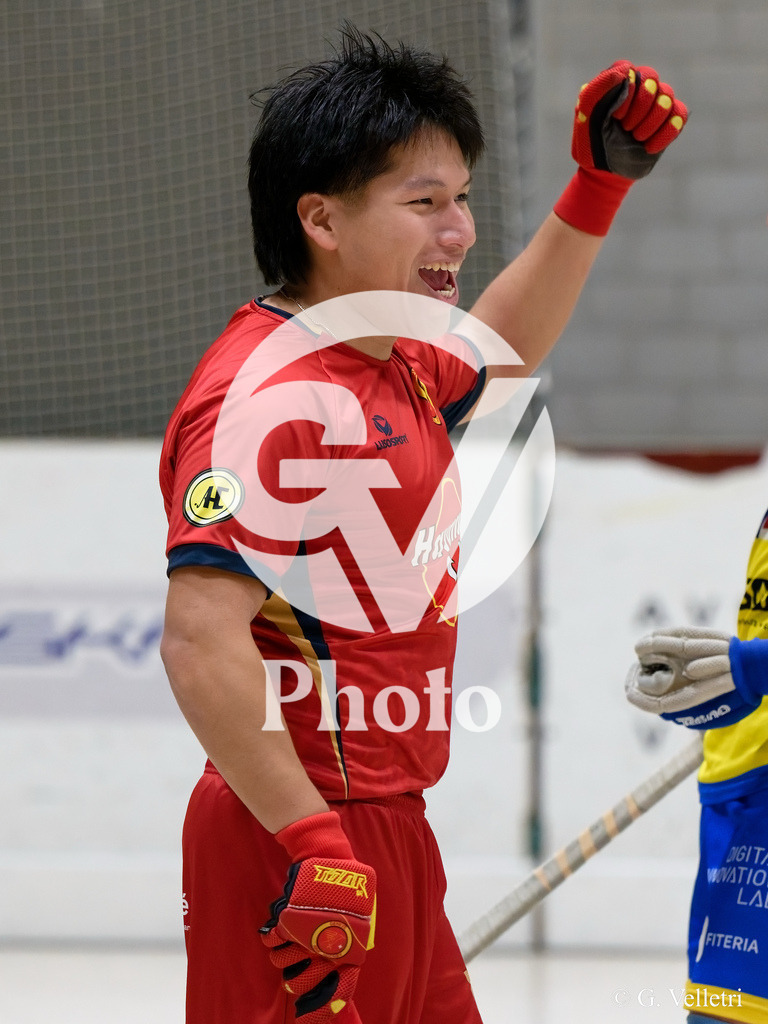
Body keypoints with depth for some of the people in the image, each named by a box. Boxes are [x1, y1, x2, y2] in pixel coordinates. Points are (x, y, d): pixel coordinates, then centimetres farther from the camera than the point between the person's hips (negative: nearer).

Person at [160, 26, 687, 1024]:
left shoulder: (389, 362, 11)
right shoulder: (271, 397, -19)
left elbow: (496, 353, 35)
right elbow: (200, 638, -27)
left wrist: (600, 185, 28)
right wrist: (315, 844, -28)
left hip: (384, 826, 10)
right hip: (300, 841, -10)